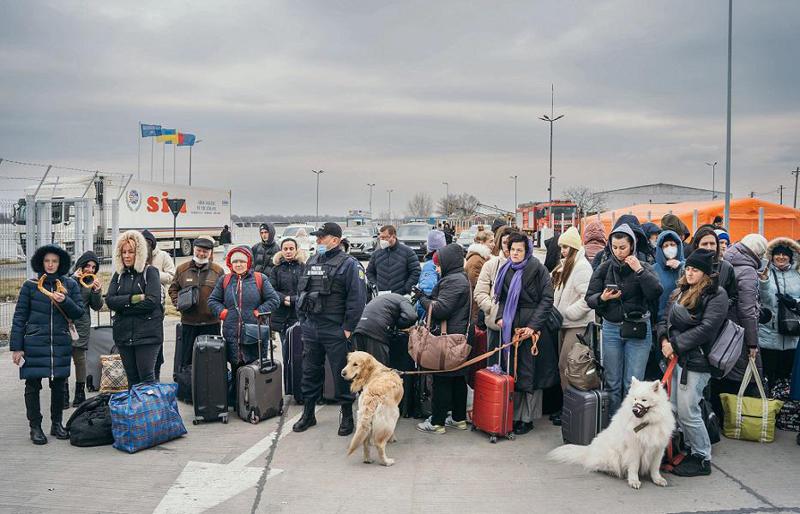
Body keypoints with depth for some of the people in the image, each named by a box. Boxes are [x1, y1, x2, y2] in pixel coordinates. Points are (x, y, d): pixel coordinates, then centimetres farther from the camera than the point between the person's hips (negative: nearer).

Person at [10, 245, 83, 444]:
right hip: (34, 344, -2)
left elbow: (79, 313, 4)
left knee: (59, 384, 9)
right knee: (33, 385, 4)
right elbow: (19, 317, 1)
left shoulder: (70, 285, 6)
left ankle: (57, 424, 23)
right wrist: (16, 347, -3)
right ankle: (35, 427, 14)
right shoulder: (30, 285, 1)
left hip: (61, 343, 2)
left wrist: (65, 301, -15)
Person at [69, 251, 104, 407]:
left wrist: (97, 292, -9)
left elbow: (97, 307, 9)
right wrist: (73, 279, -13)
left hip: (81, 325, 1)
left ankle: (80, 394, 11)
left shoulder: (92, 282, 11)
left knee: (80, 358, 1)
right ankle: (64, 396, 3)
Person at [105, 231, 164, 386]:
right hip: (124, 333, 5)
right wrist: (133, 298, -14)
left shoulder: (150, 272, -2)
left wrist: (123, 306, -8)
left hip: (147, 334, -5)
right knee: (132, 378, 12)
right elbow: (110, 300, -1)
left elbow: (152, 302, -14)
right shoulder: (118, 274, 13)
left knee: (146, 377, -6)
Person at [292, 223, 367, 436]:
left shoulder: (347, 264, -8)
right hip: (311, 329, 6)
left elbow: (357, 298, -13)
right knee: (310, 371, 14)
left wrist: (348, 327, -16)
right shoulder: (312, 262, 13)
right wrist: (303, 320, 12)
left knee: (342, 373, 2)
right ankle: (308, 414, 26)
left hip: (335, 330, -6)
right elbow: (301, 292, 19)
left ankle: (347, 416, 15)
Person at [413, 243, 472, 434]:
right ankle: (459, 418, 24)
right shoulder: (461, 278, 17)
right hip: (459, 335, 10)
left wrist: (422, 298, -8)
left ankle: (437, 422, 2)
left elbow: (441, 309, -22)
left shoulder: (453, 281, -16)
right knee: (458, 379, 15)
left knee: (442, 380, -4)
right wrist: (426, 297, 3)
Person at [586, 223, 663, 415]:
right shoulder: (604, 268, 3)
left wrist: (639, 270, -19)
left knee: (633, 385, 1)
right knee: (613, 384, 8)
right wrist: (602, 298, -18)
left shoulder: (644, 268, -1)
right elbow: (589, 298, 3)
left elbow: (656, 293, -16)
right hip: (611, 329, 2)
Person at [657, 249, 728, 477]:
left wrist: (675, 345, -14)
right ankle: (692, 449, 25)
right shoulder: (680, 292, 16)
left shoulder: (716, 295, -7)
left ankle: (702, 459, 11)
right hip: (675, 358, 8)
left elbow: (706, 328, -16)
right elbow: (665, 319, 17)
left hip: (696, 361, -8)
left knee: (688, 412, -5)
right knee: (675, 409, 10)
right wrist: (664, 340, -2)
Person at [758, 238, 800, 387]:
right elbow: (765, 299, -16)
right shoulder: (766, 273, -3)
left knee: (786, 374, 11)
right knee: (768, 375, -1)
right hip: (768, 334, -3)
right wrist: (763, 280, -32)